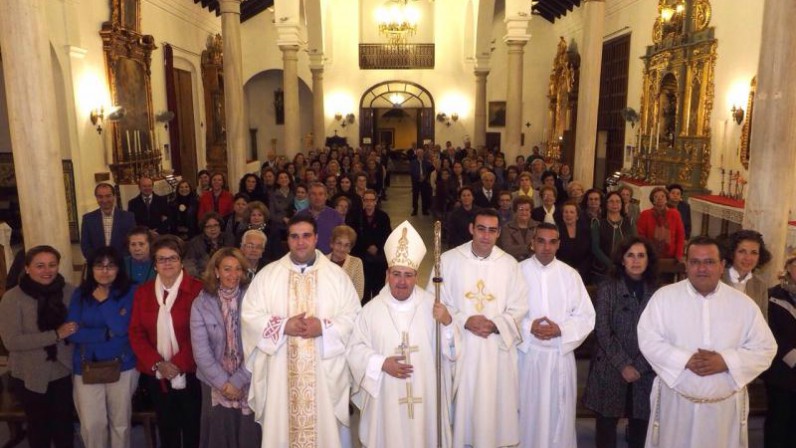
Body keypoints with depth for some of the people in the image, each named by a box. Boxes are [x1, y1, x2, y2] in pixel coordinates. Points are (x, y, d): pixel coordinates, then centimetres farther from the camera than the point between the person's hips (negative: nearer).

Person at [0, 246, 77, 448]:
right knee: (39, 427, 17)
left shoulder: (70, 291, -6)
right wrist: (56, 335, -24)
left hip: (64, 372, 2)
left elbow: (78, 326, 6)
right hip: (31, 376, -2)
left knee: (64, 424, 16)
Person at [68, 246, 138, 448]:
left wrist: (103, 300, -14)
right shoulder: (80, 294, 2)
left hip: (122, 366, -1)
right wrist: (107, 333, -15)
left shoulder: (128, 293, -4)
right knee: (91, 425, 3)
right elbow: (73, 333, -7)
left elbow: (121, 328, -16)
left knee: (121, 422, 11)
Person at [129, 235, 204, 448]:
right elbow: (136, 333, 3)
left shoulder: (197, 289, -10)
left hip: (189, 373, -4)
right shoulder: (143, 291, 6)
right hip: (156, 375, 4)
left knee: (192, 428, 8)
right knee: (166, 427, 18)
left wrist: (178, 363, -17)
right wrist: (156, 363, -8)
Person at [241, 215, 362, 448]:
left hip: (326, 371, 0)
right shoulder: (267, 274, 3)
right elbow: (249, 315, -2)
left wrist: (324, 327, -17)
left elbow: (353, 317, -2)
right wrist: (284, 326, -14)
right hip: (280, 372, 1)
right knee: (282, 427, 9)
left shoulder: (337, 275, 2)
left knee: (326, 427, 7)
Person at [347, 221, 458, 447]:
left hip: (425, 396, 1)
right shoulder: (371, 310, -4)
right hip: (386, 399, -1)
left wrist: (448, 323, -19)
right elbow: (355, 349, 0)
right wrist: (381, 363, -15)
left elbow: (451, 349, -1)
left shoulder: (433, 305, -2)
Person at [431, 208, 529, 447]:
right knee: (461, 406, 6)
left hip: (497, 349, 1)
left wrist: (495, 325, -14)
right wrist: (464, 321, -15)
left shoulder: (510, 264, 1)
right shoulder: (448, 259, -3)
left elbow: (519, 307, 1)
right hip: (459, 347, -1)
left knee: (495, 405, 8)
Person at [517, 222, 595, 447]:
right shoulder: (518, 272, -3)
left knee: (560, 414, 10)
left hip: (561, 354, 1)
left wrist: (560, 329, -14)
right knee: (528, 413, 8)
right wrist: (529, 327, -18)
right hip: (527, 353, -1)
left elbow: (586, 317, 1)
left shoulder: (570, 275, 1)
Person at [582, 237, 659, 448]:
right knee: (606, 425, 5)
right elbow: (602, 331, -6)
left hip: (645, 372, 2)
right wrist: (623, 365, -12)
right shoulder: (607, 288, -1)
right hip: (610, 370, -2)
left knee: (640, 427, 7)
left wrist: (639, 367, -9)